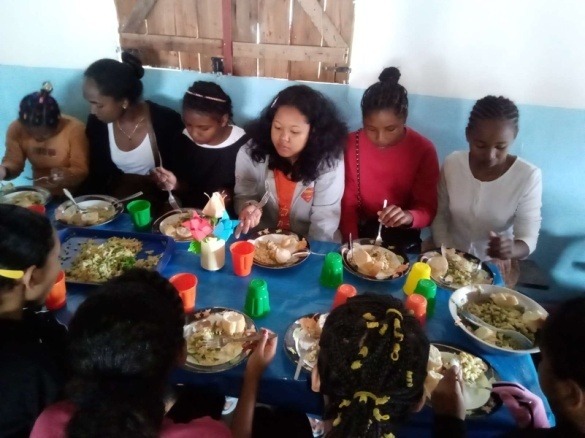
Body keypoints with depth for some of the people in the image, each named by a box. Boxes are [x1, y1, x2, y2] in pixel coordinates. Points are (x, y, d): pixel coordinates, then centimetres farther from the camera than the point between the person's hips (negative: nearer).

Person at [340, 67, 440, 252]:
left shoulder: (424, 150, -12)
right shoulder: (351, 144, -9)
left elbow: (428, 209, -11)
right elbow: (348, 201, -6)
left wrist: (408, 216, -34)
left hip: (403, 238, 0)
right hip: (361, 232, 1)